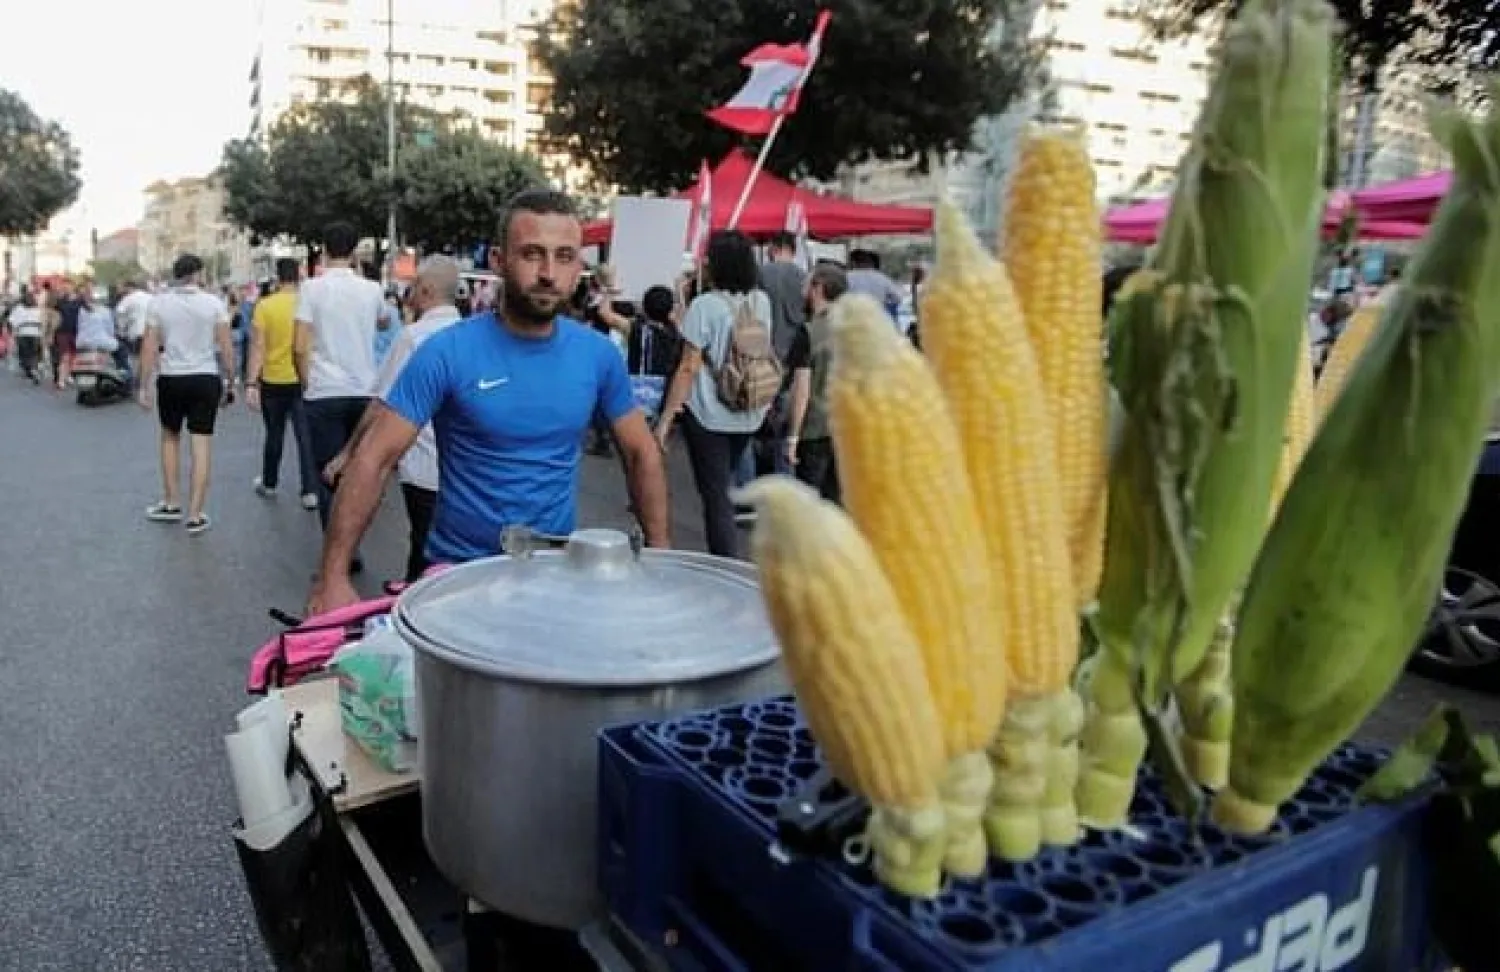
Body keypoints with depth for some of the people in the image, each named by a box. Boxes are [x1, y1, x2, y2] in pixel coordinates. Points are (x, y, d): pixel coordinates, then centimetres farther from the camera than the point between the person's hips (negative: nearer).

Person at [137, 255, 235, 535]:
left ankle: (171, 504, 25)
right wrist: (228, 380, 5)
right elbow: (226, 347, -5)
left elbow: (149, 347, -2)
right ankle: (195, 516, 2)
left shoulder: (159, 303, 0)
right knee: (202, 444, 1)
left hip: (170, 378, 1)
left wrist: (144, 387, 3)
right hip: (206, 378, -1)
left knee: (170, 438, 21)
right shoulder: (214, 303, -3)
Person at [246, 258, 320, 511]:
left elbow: (258, 347, -9)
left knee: (274, 435, 15)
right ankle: (310, 491, -5)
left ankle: (269, 483, 31)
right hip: (303, 380, 0)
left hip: (273, 381, 0)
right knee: (305, 436, 1)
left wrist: (251, 384, -7)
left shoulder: (265, 305, -7)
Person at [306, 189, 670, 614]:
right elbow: (373, 460, -16)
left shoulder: (599, 354, -5)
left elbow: (642, 453, 4)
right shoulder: (446, 354, -15)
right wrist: (333, 577, -21)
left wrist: (660, 553, -1)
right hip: (459, 570, -3)